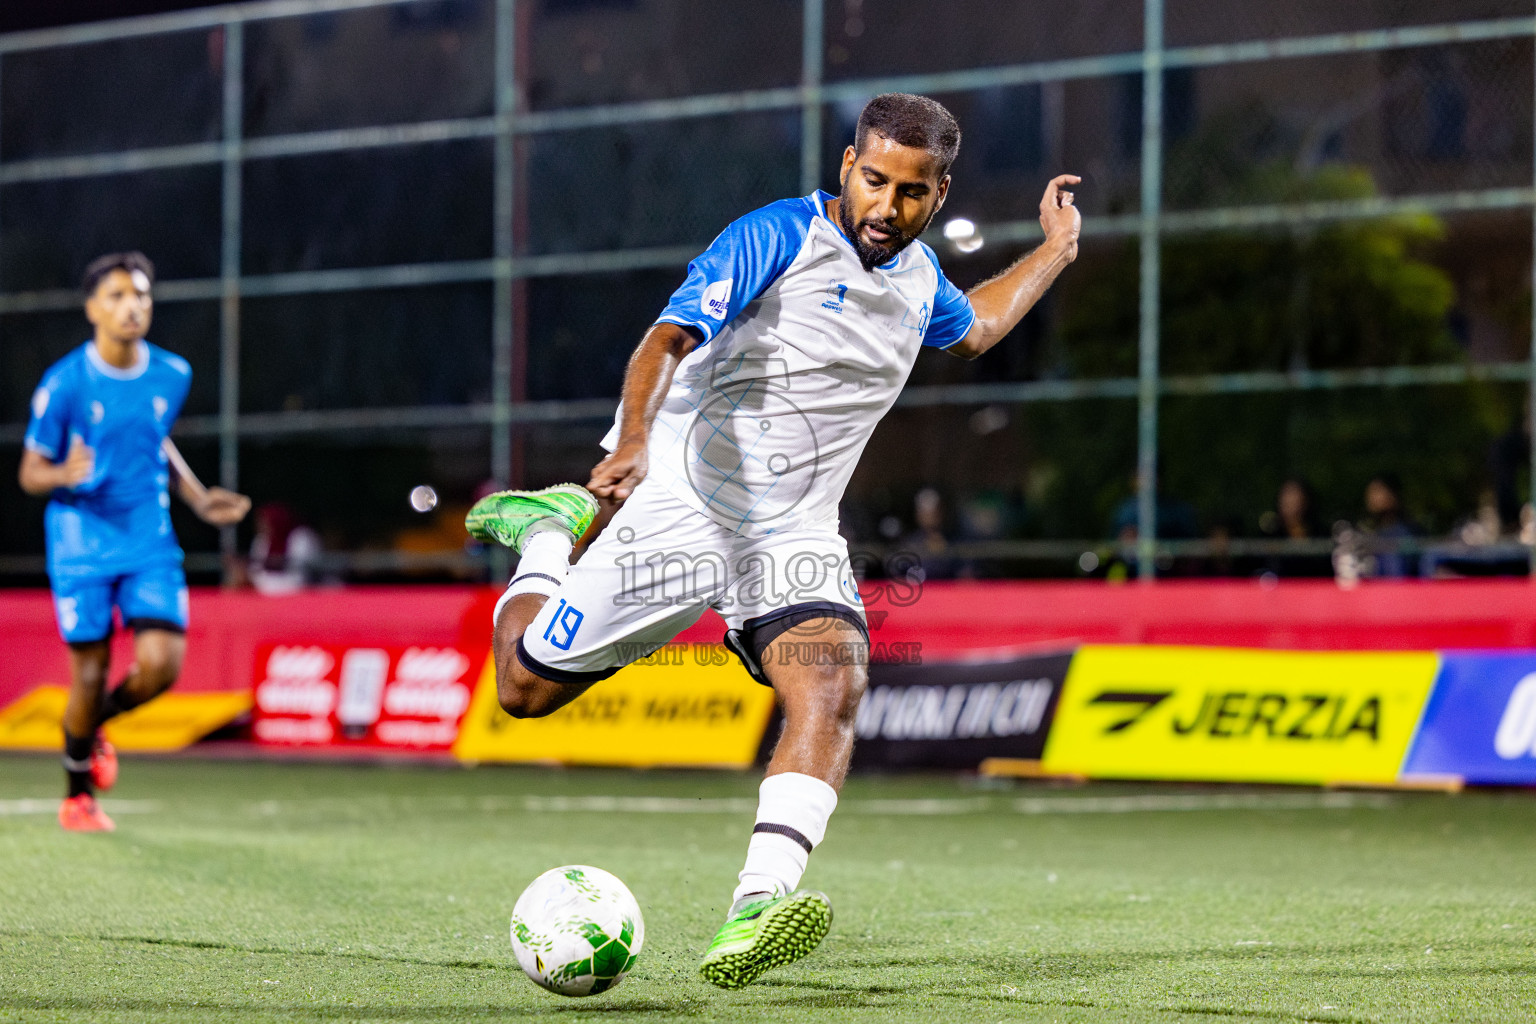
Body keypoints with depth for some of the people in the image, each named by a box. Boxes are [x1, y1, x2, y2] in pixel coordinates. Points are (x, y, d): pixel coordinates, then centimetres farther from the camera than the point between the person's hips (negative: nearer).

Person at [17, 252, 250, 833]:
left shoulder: (172, 376, 3)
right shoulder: (64, 384, -11)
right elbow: (30, 473, -5)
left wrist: (198, 499, 13)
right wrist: (65, 475, -27)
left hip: (151, 543, 3)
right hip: (82, 540, -3)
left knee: (160, 665, -13)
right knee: (91, 673, -2)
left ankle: (94, 725, 21)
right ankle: (78, 797, 21)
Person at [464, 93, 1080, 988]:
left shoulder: (917, 274, 9)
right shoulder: (777, 237, -14)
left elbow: (973, 328, 36)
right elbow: (670, 339, -28)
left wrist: (1056, 251, 30)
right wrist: (634, 438, -45)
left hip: (797, 538, 4)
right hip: (686, 508, -4)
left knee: (834, 689, -25)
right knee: (527, 686, 4)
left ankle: (755, 916, -38)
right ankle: (550, 533, 35)